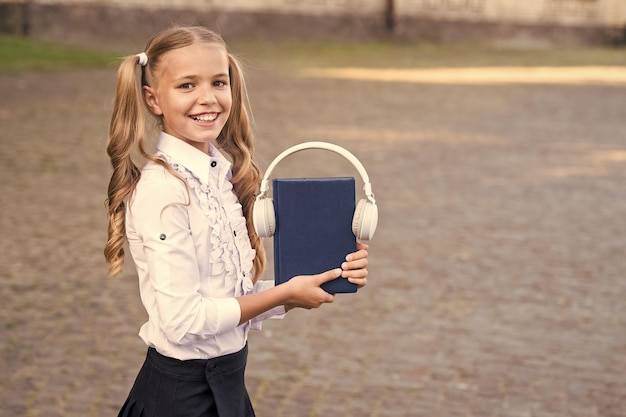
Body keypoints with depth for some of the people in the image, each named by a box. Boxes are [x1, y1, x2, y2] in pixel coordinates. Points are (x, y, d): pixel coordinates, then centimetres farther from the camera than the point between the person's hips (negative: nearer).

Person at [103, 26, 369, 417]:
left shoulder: (223, 173, 3)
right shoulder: (162, 189, -21)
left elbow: (241, 297, 5)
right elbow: (183, 319, -22)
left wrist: (330, 278, -4)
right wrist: (286, 294, -14)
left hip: (227, 381, 7)